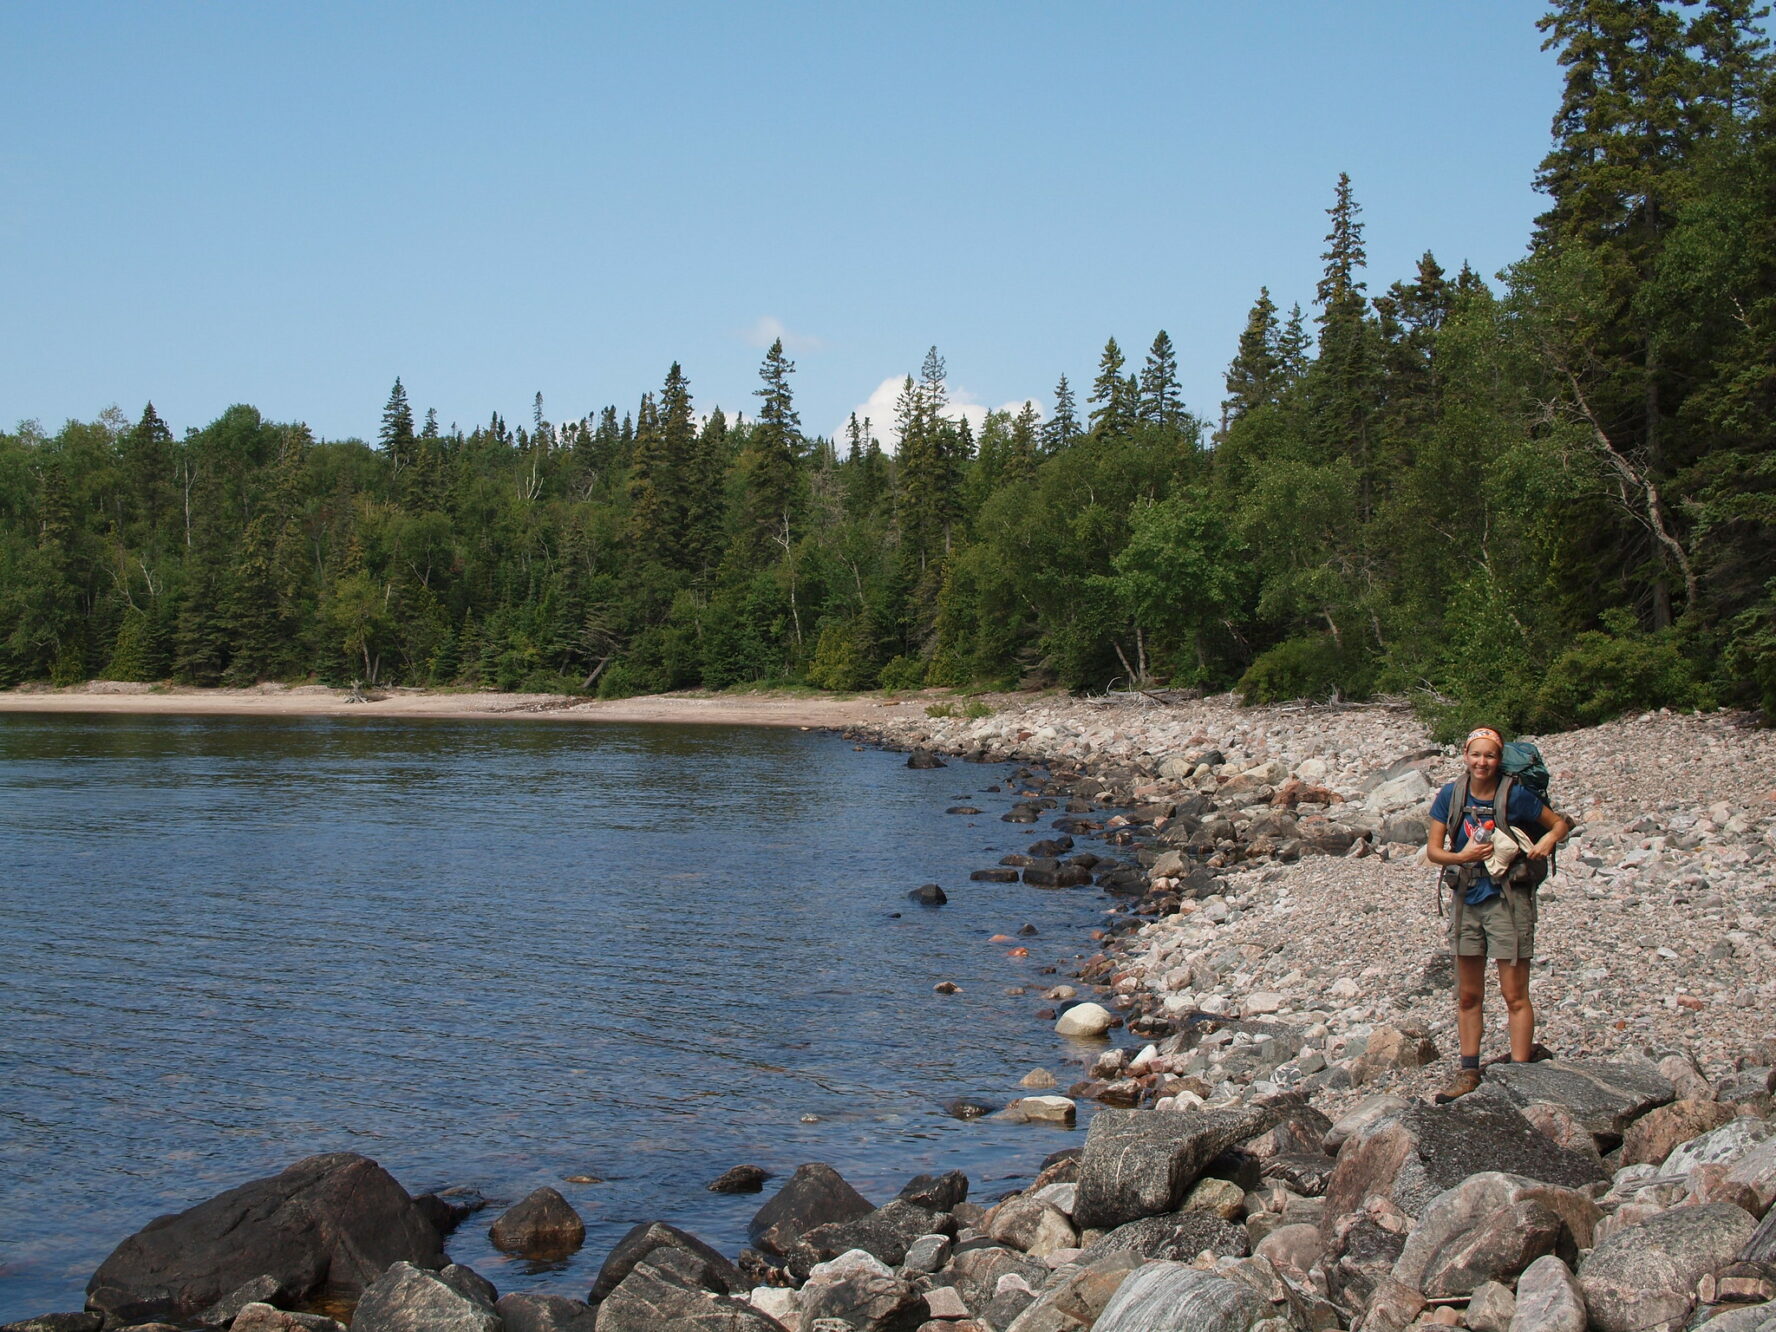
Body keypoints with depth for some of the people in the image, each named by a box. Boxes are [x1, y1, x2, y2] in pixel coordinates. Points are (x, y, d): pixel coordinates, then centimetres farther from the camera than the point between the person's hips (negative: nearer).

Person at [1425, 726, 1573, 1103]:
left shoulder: (1515, 795, -9)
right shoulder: (1451, 795, 0)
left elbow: (1560, 822, 3)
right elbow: (1434, 850, 1)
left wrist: (1548, 840, -18)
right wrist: (1461, 856, -18)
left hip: (1508, 899, -4)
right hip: (1467, 899, 4)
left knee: (1515, 995, -2)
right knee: (1468, 994, 12)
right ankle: (1469, 1071, 22)